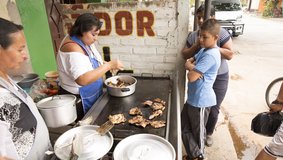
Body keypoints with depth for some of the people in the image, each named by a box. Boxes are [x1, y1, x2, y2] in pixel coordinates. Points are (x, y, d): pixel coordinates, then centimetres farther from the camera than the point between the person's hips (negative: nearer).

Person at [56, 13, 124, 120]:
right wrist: (108, 65, -33)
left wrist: (104, 64, -3)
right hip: (77, 100, -9)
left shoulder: (85, 41, 0)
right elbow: (83, 80, -37)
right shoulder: (73, 48, -27)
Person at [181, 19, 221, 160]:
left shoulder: (210, 55, -25)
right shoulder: (204, 50, 7)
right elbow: (188, 62, 11)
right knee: (185, 128, 18)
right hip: (193, 98, 10)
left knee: (198, 131, 12)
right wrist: (193, 67, -11)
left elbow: (191, 77, -29)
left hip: (200, 100, -10)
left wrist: (192, 69, -8)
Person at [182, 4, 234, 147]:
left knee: (213, 109, 7)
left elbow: (229, 55, -16)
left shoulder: (221, 33, -11)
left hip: (218, 78, -2)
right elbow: (185, 55, -3)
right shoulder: (193, 36, -2)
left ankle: (209, 133, 34)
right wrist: (196, 45, -19)